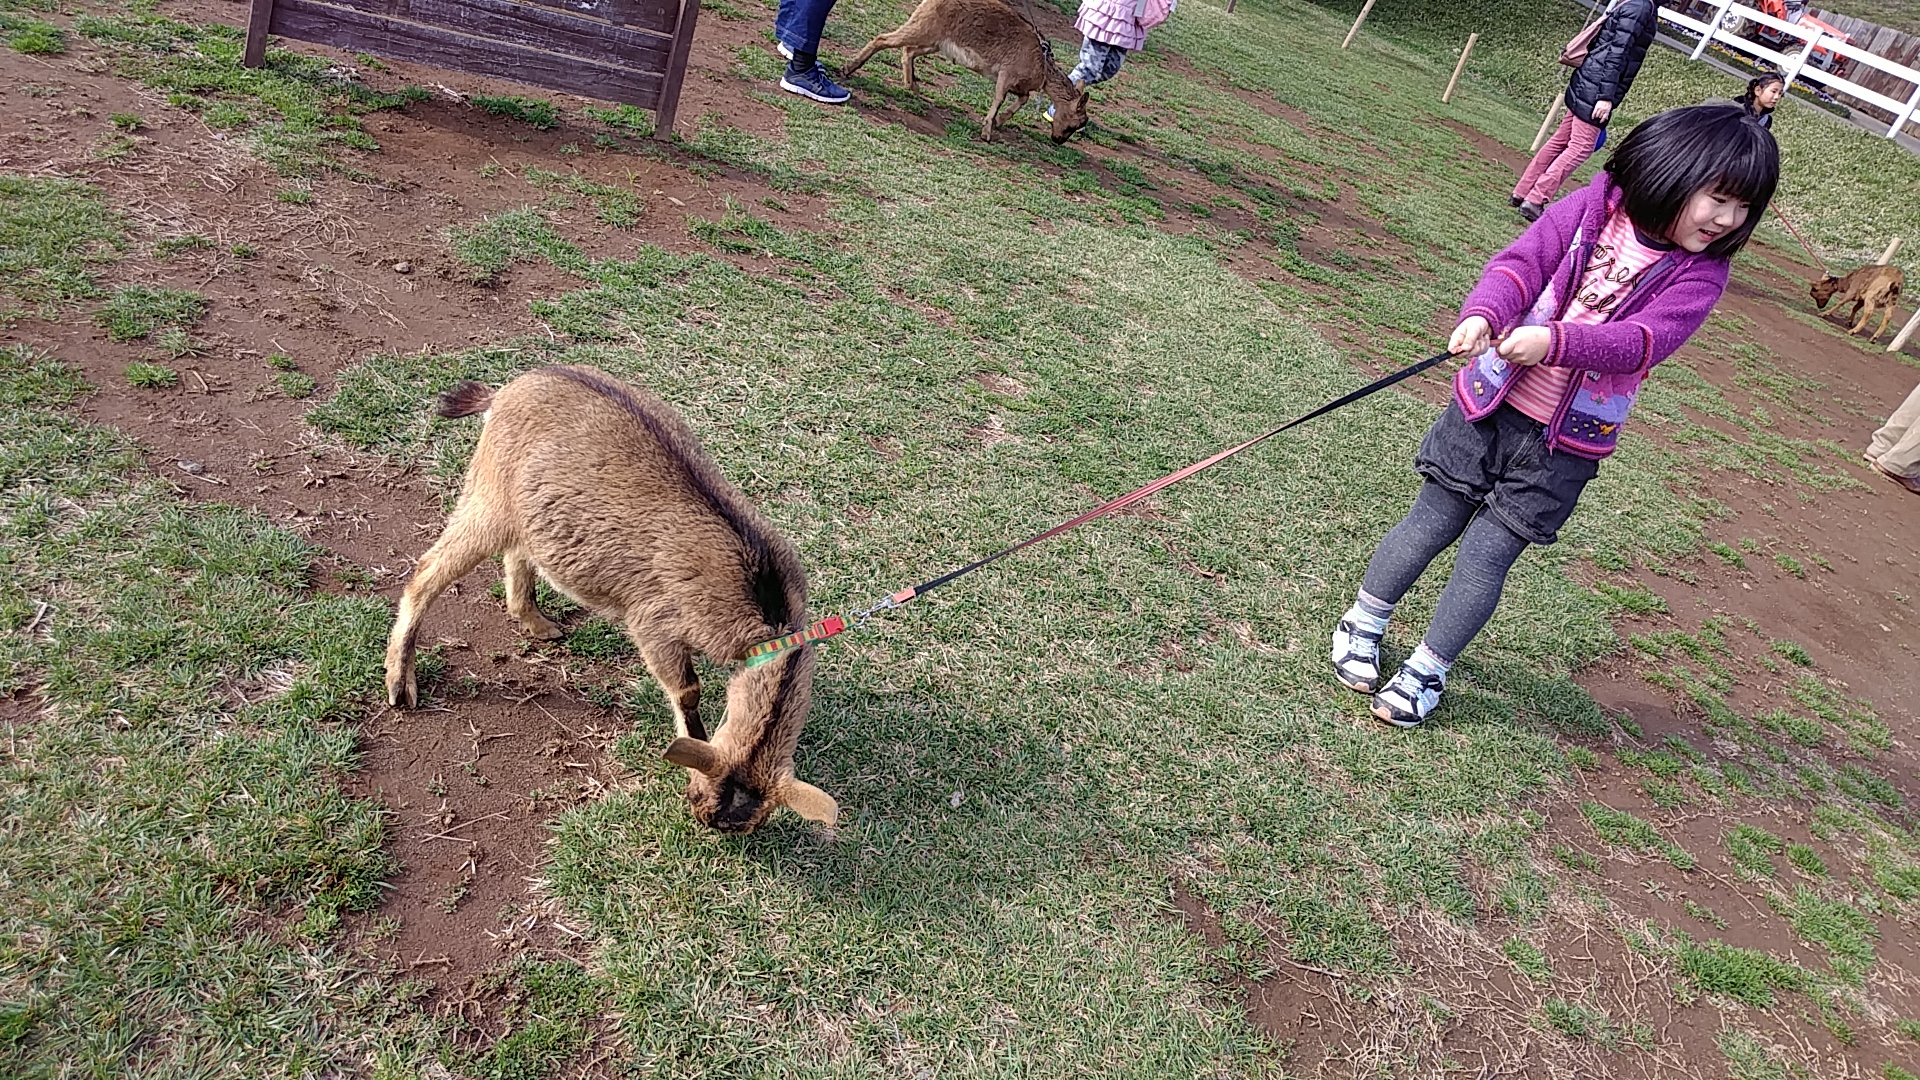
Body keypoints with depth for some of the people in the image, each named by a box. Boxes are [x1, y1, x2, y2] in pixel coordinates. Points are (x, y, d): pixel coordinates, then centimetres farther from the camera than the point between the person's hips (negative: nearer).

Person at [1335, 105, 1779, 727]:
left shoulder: (1699, 275, -6)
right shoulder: (1591, 209, -4)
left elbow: (1641, 341, -20)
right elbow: (1521, 263, -14)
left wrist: (1555, 340, -38)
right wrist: (1484, 313, -36)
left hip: (1563, 446, 0)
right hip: (1489, 403, 0)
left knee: (1484, 560, 1)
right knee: (1431, 523, 9)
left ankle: (1428, 670, 19)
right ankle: (1363, 623, 29)